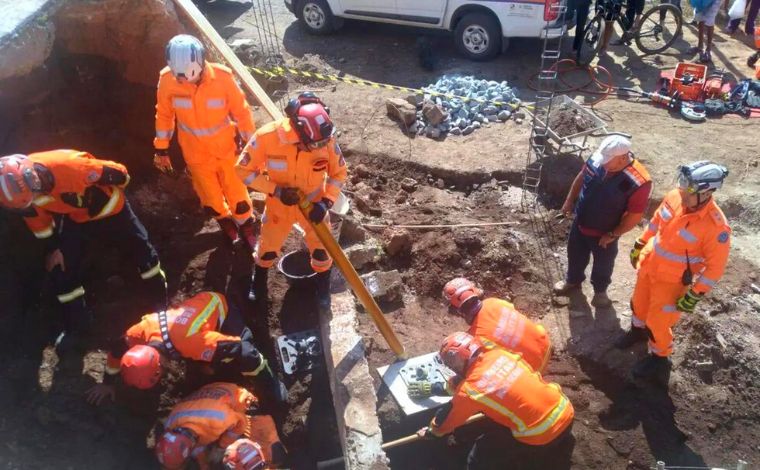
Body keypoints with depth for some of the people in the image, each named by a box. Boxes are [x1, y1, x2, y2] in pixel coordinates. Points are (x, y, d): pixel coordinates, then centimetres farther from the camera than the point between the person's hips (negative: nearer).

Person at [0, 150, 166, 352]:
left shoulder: (65, 164, -42)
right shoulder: (19, 186, -23)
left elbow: (114, 174, -27)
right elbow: (38, 221, -2)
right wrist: (52, 248, 4)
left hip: (108, 207, -4)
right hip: (75, 219, 4)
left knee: (141, 250, 5)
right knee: (61, 270, 1)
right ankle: (76, 326, 20)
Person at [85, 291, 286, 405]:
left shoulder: (191, 342, -45)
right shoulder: (143, 331, -26)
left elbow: (238, 349, -41)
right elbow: (117, 350, -3)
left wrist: (269, 384, -29)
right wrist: (107, 383, 8)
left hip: (218, 307, -7)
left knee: (242, 352, -27)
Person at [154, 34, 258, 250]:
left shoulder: (222, 77, -25)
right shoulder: (167, 80, -20)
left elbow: (241, 112, -13)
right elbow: (164, 115, -4)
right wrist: (162, 149, 3)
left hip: (226, 148, -2)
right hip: (195, 152, 2)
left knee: (236, 191, 13)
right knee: (209, 195, 19)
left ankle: (246, 225, 40)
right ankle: (225, 220, 48)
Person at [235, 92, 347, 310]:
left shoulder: (326, 139, -25)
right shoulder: (267, 136, -30)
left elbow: (339, 172, -7)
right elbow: (244, 170, -17)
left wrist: (326, 201, -20)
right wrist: (276, 191, -26)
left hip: (313, 204, 1)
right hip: (279, 206, 0)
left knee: (321, 249, 14)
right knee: (268, 248, 20)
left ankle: (323, 290, 44)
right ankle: (259, 281, 52)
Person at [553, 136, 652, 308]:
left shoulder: (638, 182, -34)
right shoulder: (597, 159, -20)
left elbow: (635, 216, -22)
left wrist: (612, 235, -16)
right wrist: (570, 200, 8)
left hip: (604, 233, -4)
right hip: (580, 223, 4)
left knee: (603, 263, 23)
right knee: (575, 254, 27)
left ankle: (600, 290, 52)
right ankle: (573, 280, 56)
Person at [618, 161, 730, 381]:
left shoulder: (716, 226, -31)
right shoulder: (674, 197, -16)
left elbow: (716, 266, -19)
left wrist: (695, 294, -16)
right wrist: (640, 244, 14)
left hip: (672, 280, -6)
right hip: (648, 266, 6)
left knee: (658, 322, 8)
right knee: (639, 303, 27)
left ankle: (660, 359, 36)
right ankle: (638, 330, 57)